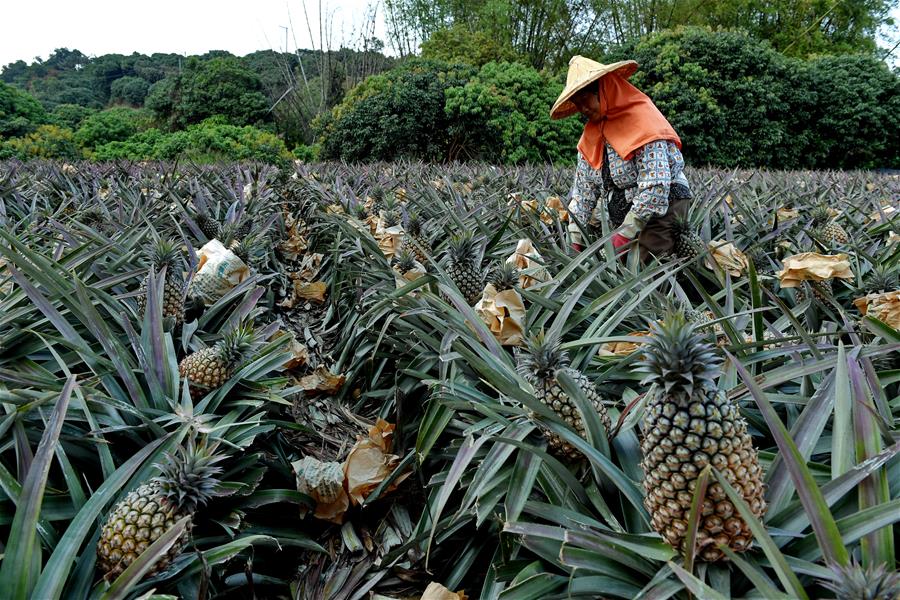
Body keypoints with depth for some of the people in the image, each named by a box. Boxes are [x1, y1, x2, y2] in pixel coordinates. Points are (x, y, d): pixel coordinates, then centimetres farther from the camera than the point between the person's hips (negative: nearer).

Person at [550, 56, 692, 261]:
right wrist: (574, 241, -1)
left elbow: (655, 187, -22)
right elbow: (583, 191, 9)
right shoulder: (591, 133, 9)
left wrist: (624, 236, -21)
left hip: (662, 209, -6)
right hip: (624, 218, 6)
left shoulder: (642, 120, -13)